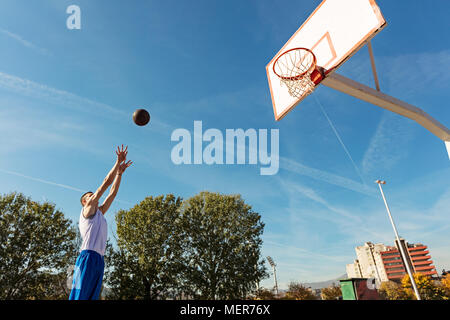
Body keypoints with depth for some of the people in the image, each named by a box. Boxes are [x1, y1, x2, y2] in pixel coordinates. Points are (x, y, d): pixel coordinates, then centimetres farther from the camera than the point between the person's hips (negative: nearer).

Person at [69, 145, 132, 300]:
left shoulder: (99, 212, 25)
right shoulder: (87, 209, 5)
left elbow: (112, 192, 23)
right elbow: (106, 182, 3)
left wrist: (120, 172, 22)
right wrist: (118, 163, 5)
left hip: (99, 260, 8)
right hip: (88, 257, -8)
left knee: (92, 296, 4)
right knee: (79, 296, -10)